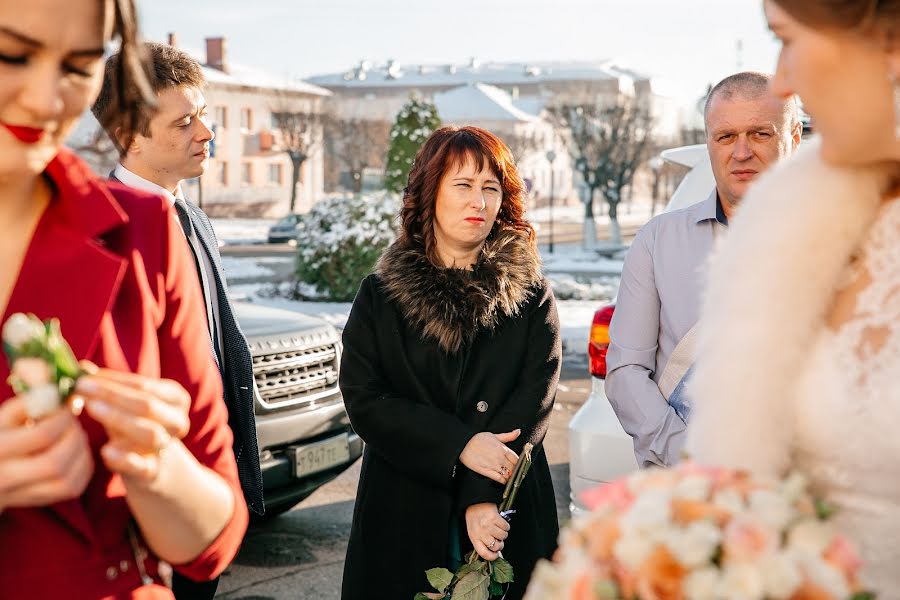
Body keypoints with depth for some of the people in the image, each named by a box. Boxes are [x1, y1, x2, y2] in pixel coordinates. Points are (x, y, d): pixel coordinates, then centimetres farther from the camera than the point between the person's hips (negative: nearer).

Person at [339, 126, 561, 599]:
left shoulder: (531, 295, 2)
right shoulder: (380, 294, 3)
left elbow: (536, 396, -8)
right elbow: (363, 398, -6)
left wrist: (485, 496, -20)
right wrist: (459, 445, -17)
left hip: (509, 514, 0)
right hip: (404, 512, 0)